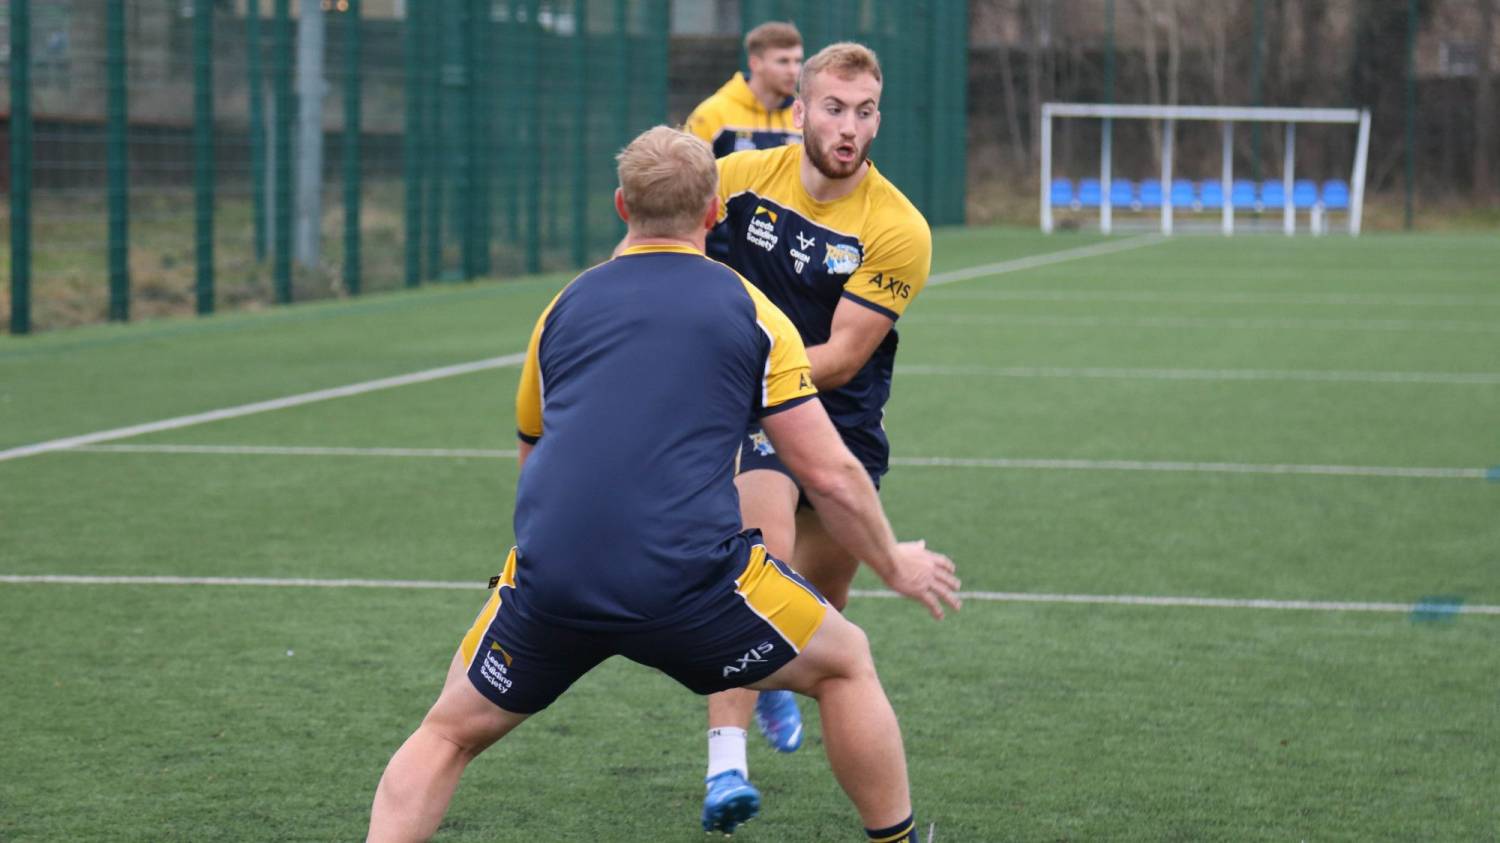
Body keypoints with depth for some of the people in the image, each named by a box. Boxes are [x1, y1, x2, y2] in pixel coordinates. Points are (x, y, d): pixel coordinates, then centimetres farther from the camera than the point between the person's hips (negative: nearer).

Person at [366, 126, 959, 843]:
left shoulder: (565, 307, 19)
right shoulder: (751, 311, 10)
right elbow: (829, 475, 8)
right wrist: (893, 564, 25)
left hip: (548, 576, 2)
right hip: (688, 581, -2)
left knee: (449, 733, 22)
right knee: (846, 663, 22)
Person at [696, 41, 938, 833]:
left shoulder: (898, 231, -16)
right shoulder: (739, 179, -11)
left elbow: (842, 356, -18)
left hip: (842, 416, 2)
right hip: (746, 408, -2)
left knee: (823, 597, 17)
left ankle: (772, 680, 54)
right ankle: (725, 758, -30)